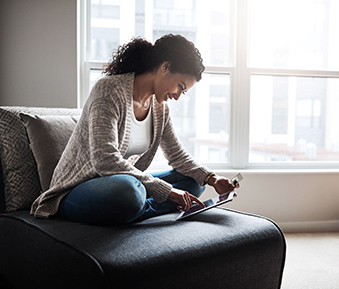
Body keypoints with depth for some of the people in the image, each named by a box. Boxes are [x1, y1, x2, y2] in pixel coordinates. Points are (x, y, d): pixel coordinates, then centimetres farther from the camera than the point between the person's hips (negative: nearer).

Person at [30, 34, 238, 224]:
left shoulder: (159, 106, 6)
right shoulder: (109, 89, -19)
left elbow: (177, 155, 14)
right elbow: (105, 160, -30)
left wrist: (211, 179, -4)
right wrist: (166, 190, -29)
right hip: (77, 191, -8)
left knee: (194, 181, 0)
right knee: (127, 189, -41)